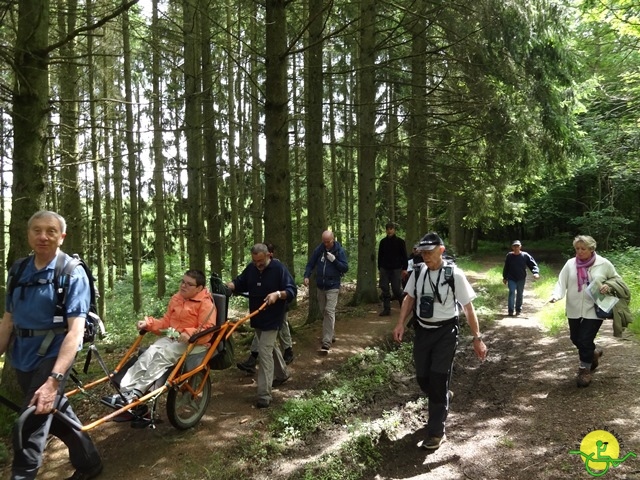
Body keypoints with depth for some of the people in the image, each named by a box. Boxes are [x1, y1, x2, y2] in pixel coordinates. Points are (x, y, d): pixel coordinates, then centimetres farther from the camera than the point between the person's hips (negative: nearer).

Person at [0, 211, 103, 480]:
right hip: (22, 359, 6)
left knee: (28, 430, -8)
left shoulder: (72, 273, -14)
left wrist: (53, 380, -30)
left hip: (52, 357, -6)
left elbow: (76, 330, -21)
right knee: (56, 413, 19)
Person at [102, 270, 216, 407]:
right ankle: (125, 391, -29)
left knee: (162, 356, -31)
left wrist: (190, 334, -35)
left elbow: (207, 331, -18)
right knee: (148, 354, -21)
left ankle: (135, 393, -33)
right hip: (171, 337, 7)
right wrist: (148, 323, 1)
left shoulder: (206, 303, -9)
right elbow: (166, 322, 17)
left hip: (194, 343, -7)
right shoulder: (176, 299, 14)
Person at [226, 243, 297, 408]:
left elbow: (292, 290, -18)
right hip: (256, 317, 7)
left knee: (264, 351, -13)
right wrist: (227, 285, -13)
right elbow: (240, 283, 7)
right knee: (270, 346, 23)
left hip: (272, 318, -7)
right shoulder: (251, 268, 1)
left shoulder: (279, 268, -17)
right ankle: (282, 373, 47)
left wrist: (278, 294, -36)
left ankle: (264, 395, -9)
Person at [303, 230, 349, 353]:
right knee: (323, 312, 15)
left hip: (333, 287, -4)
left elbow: (345, 268, -8)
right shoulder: (318, 250, -1)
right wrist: (306, 276, -12)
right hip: (320, 286, 5)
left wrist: (334, 260, -21)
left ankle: (326, 343, -14)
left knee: (329, 312, -13)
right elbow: (310, 264, 5)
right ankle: (331, 335, 34)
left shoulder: (339, 251, -8)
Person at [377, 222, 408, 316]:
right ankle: (386, 309, 8)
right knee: (385, 290, 2)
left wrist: (404, 269, -6)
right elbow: (380, 256, 13)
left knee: (397, 289, -5)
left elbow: (404, 256, -1)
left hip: (396, 269, -3)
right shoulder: (383, 242, 8)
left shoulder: (400, 241, 0)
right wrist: (379, 268, 10)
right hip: (384, 269, 3)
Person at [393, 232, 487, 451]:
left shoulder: (454, 275, -15)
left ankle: (436, 432, 9)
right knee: (422, 379, 11)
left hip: (445, 332, -5)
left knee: (438, 380, -6)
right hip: (422, 330, 5)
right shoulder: (418, 273, -1)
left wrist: (477, 338, -10)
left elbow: (468, 307, -10)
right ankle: (443, 400, 45)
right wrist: (400, 324, -1)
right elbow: (409, 298, 10)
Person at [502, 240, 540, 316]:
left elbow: (533, 265, -7)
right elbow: (506, 267, 8)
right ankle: (511, 310, -10)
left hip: (521, 279, 1)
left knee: (520, 294, 11)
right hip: (511, 279, -1)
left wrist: (536, 272, -26)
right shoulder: (509, 256, -2)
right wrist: (504, 278, 12)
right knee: (512, 293, -12)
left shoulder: (525, 256, -6)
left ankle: (518, 310, 25)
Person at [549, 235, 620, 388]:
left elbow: (616, 278, 11)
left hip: (594, 310, -3)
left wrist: (609, 286, -10)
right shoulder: (570, 263, -3)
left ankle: (584, 370, 17)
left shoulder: (604, 264, -5)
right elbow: (562, 282, -7)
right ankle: (593, 352, 46)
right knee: (575, 339, 15)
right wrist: (555, 295, -26)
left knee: (585, 340, -5)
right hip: (574, 310, 3)